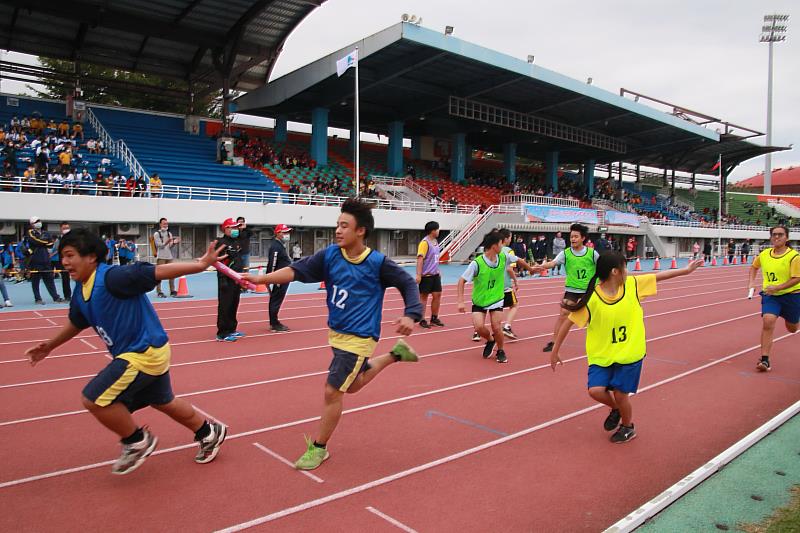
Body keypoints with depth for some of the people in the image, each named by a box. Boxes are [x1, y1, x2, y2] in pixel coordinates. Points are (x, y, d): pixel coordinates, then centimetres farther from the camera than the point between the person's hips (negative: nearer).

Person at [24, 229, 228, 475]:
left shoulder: (113, 277, -24)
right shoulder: (80, 292, 4)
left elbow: (157, 272, -28)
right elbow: (76, 323, 23)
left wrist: (202, 264, -30)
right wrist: (50, 345, 25)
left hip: (145, 351, -10)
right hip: (147, 352, 10)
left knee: (95, 399, -10)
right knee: (164, 402, 23)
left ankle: (137, 441, 12)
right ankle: (209, 433, 42)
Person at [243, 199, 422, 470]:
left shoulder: (377, 262, -16)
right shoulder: (330, 255, -6)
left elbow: (407, 283, -6)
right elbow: (297, 270, -13)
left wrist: (410, 315, -20)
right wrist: (261, 278, -25)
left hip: (358, 338, -6)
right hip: (336, 333, 6)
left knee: (332, 391, -5)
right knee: (353, 384, 25)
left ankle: (318, 447, 18)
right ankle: (396, 354, 44)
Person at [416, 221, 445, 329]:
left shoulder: (435, 241, 11)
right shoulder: (425, 242, -15)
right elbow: (420, 259, -19)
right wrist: (418, 275, -24)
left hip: (435, 275, 8)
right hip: (426, 275, -8)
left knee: (437, 295, 9)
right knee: (423, 297, 2)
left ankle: (434, 318, 23)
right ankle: (422, 321, 12)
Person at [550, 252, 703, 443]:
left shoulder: (632, 284, -5)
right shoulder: (591, 298, -17)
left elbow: (659, 276, 10)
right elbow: (568, 322, -11)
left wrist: (686, 269, 12)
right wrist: (555, 351, -8)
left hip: (629, 353, 1)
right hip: (601, 355, -1)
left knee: (620, 393, 2)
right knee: (595, 390, -13)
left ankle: (628, 426, 34)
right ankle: (616, 409, 23)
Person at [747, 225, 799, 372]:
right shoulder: (764, 254, 0)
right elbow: (754, 266, 21)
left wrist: (777, 288, -28)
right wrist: (752, 282, 8)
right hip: (770, 295, 2)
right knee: (767, 321, -18)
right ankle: (765, 360, -16)